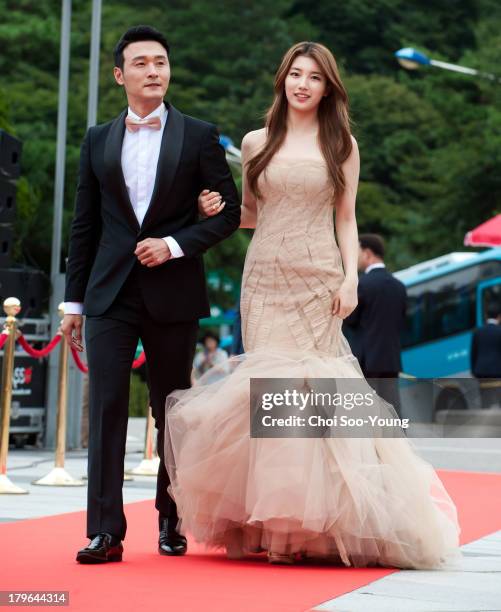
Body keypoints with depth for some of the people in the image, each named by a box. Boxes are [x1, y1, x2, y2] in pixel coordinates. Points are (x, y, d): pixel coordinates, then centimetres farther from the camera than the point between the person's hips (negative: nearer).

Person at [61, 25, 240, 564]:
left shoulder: (198, 135, 3)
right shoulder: (98, 141, 10)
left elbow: (228, 212, 2)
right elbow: (85, 226, 11)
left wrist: (175, 245, -12)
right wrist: (73, 301, 8)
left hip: (173, 294, -1)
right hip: (111, 293, 1)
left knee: (172, 411, 8)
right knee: (106, 407, -7)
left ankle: (171, 522, 21)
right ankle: (105, 531, -7)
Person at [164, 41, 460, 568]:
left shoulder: (341, 145, 7)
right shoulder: (256, 143, 11)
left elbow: (345, 219, 6)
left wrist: (351, 276, -5)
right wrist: (217, 211, -2)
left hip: (318, 280, -2)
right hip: (265, 278, 2)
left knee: (313, 384, -7)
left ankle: (315, 519, 1)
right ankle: (272, 520, 1)